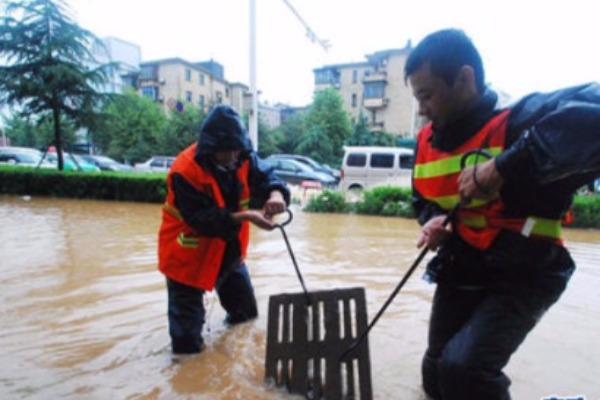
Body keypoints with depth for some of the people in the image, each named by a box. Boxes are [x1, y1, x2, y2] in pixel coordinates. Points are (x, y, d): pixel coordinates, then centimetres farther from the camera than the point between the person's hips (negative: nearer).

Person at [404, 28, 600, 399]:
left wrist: (505, 167, -42)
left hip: (520, 278, -6)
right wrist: (433, 221, -8)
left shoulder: (518, 120, -21)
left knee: (462, 369, -25)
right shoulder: (428, 140, 0)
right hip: (459, 274, 7)